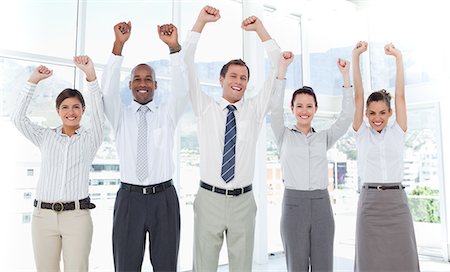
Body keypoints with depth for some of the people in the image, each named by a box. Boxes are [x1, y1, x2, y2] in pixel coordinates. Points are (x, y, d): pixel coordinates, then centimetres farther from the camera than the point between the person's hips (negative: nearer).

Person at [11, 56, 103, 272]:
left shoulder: (90, 138, 4)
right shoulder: (46, 137, 11)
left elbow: (98, 111, -11)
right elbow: (18, 118, 0)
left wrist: (90, 74, -24)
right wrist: (33, 80, -5)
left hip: (77, 215, -2)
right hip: (43, 214, 2)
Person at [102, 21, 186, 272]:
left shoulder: (168, 114, 7)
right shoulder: (120, 115, 8)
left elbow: (182, 87, -9)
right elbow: (109, 87, -8)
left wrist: (174, 47, -22)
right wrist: (119, 45, -19)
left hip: (164, 197, 0)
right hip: (129, 198, 0)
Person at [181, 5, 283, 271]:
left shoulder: (255, 109, 7)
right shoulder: (205, 107, 5)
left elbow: (278, 67, 5)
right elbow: (187, 63, 0)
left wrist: (259, 28, 4)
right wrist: (201, 22, -4)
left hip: (243, 201, 1)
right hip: (209, 199, -1)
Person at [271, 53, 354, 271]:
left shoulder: (324, 137, 12)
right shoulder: (284, 136, 6)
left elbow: (347, 116, 2)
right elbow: (275, 109, -8)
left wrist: (345, 76, 0)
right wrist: (282, 69, -12)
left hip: (321, 204, 2)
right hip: (293, 204, -2)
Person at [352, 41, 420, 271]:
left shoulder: (397, 132, 8)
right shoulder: (361, 133, 5)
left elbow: (400, 95, 2)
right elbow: (358, 95, 0)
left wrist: (398, 58, -2)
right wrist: (355, 57, -3)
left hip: (396, 201, 1)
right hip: (370, 202, -1)